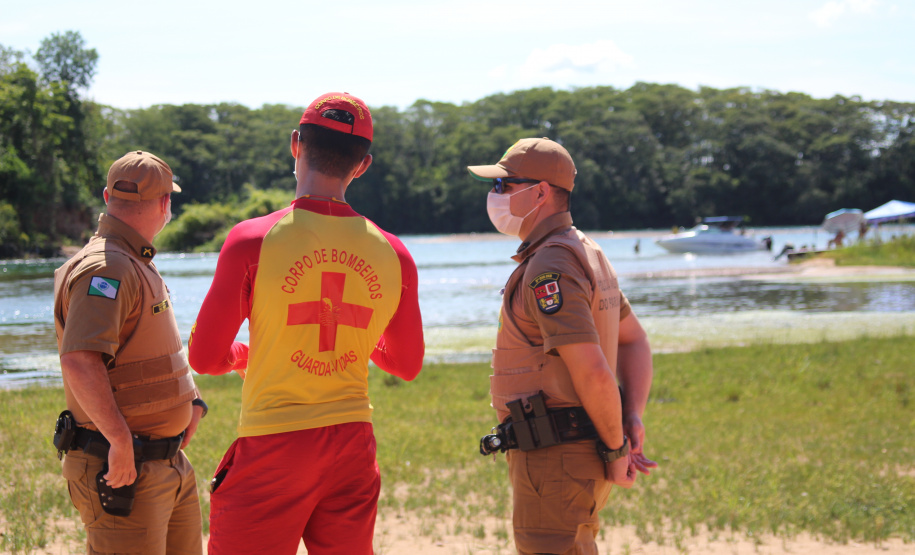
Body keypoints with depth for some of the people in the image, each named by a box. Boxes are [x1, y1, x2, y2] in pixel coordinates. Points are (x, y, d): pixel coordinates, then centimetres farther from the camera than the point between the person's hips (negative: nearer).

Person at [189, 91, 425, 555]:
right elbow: (408, 366, 13)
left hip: (272, 448, -4)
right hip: (353, 446, 4)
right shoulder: (392, 254, 1)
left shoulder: (252, 240, -10)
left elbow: (205, 357, -8)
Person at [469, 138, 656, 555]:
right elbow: (635, 340, 21)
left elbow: (594, 374, -24)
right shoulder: (586, 253, 15)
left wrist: (616, 449, -11)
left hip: (554, 457, -10)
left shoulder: (549, 269, -18)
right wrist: (633, 418, 7)